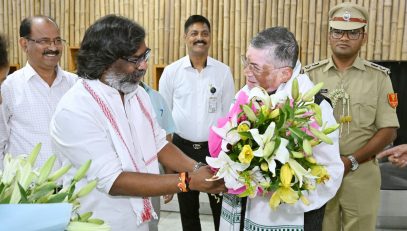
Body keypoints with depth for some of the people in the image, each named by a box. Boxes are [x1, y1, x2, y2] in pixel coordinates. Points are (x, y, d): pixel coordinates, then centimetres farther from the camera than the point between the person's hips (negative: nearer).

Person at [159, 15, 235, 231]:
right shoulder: (171, 71, -4)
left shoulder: (223, 71, -2)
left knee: (221, 204, 13)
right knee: (187, 206, 17)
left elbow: (229, 112, 3)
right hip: (182, 146, 0)